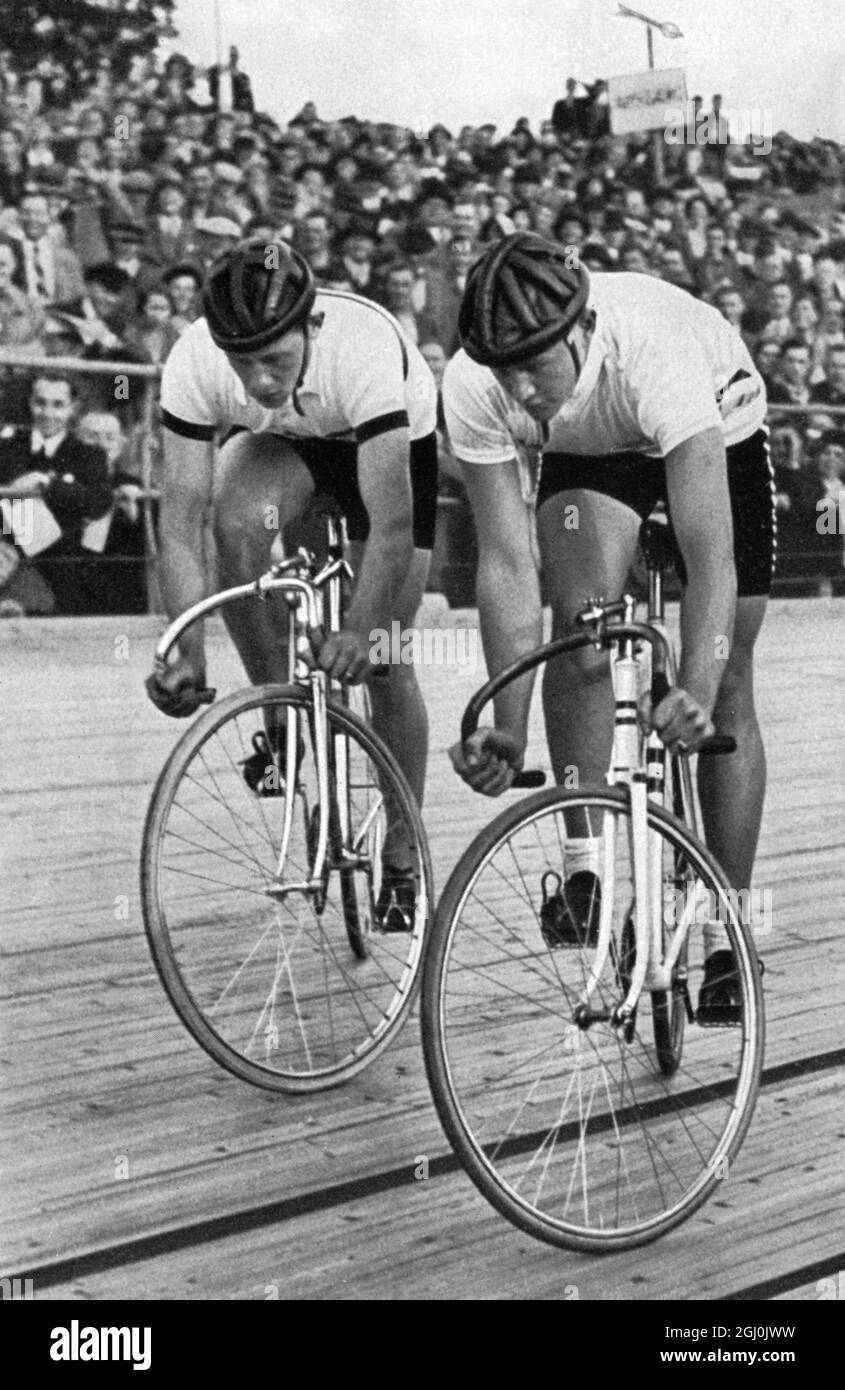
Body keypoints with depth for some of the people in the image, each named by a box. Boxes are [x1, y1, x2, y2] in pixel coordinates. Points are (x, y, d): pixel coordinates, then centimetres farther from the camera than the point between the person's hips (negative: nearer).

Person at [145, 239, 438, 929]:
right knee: (238, 520, -33)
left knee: (385, 663, -7)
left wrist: (358, 630, -54)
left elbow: (391, 524, -43)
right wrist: (190, 656, -42)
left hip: (396, 442, -2)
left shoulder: (365, 349, -42)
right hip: (285, 442, 2)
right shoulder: (194, 364, -33)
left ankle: (401, 863, 11)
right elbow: (180, 518, -32)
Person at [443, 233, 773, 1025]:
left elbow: (710, 554, -48)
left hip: (718, 433, -2)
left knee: (727, 691, -5)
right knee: (580, 622, -27)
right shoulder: (474, 387, -33)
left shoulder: (656, 352, -44)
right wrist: (508, 730, -35)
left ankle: (727, 936, 6)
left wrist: (696, 692, -61)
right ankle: (585, 864, -13)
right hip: (588, 452, 2)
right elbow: (507, 562, -30)